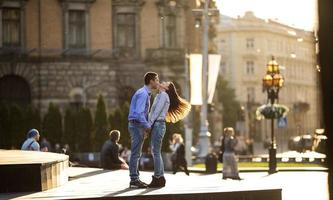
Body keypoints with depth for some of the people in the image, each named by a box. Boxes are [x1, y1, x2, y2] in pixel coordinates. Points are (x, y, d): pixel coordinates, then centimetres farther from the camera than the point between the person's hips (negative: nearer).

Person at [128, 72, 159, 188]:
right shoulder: (143, 93, -15)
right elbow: (139, 113, -24)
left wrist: (146, 127, 17)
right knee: (135, 153, -9)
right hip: (137, 125, -10)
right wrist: (148, 126, -19)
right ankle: (134, 180, -8)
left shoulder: (146, 94, 18)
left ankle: (135, 178, 16)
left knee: (137, 153, 12)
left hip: (139, 126, 10)